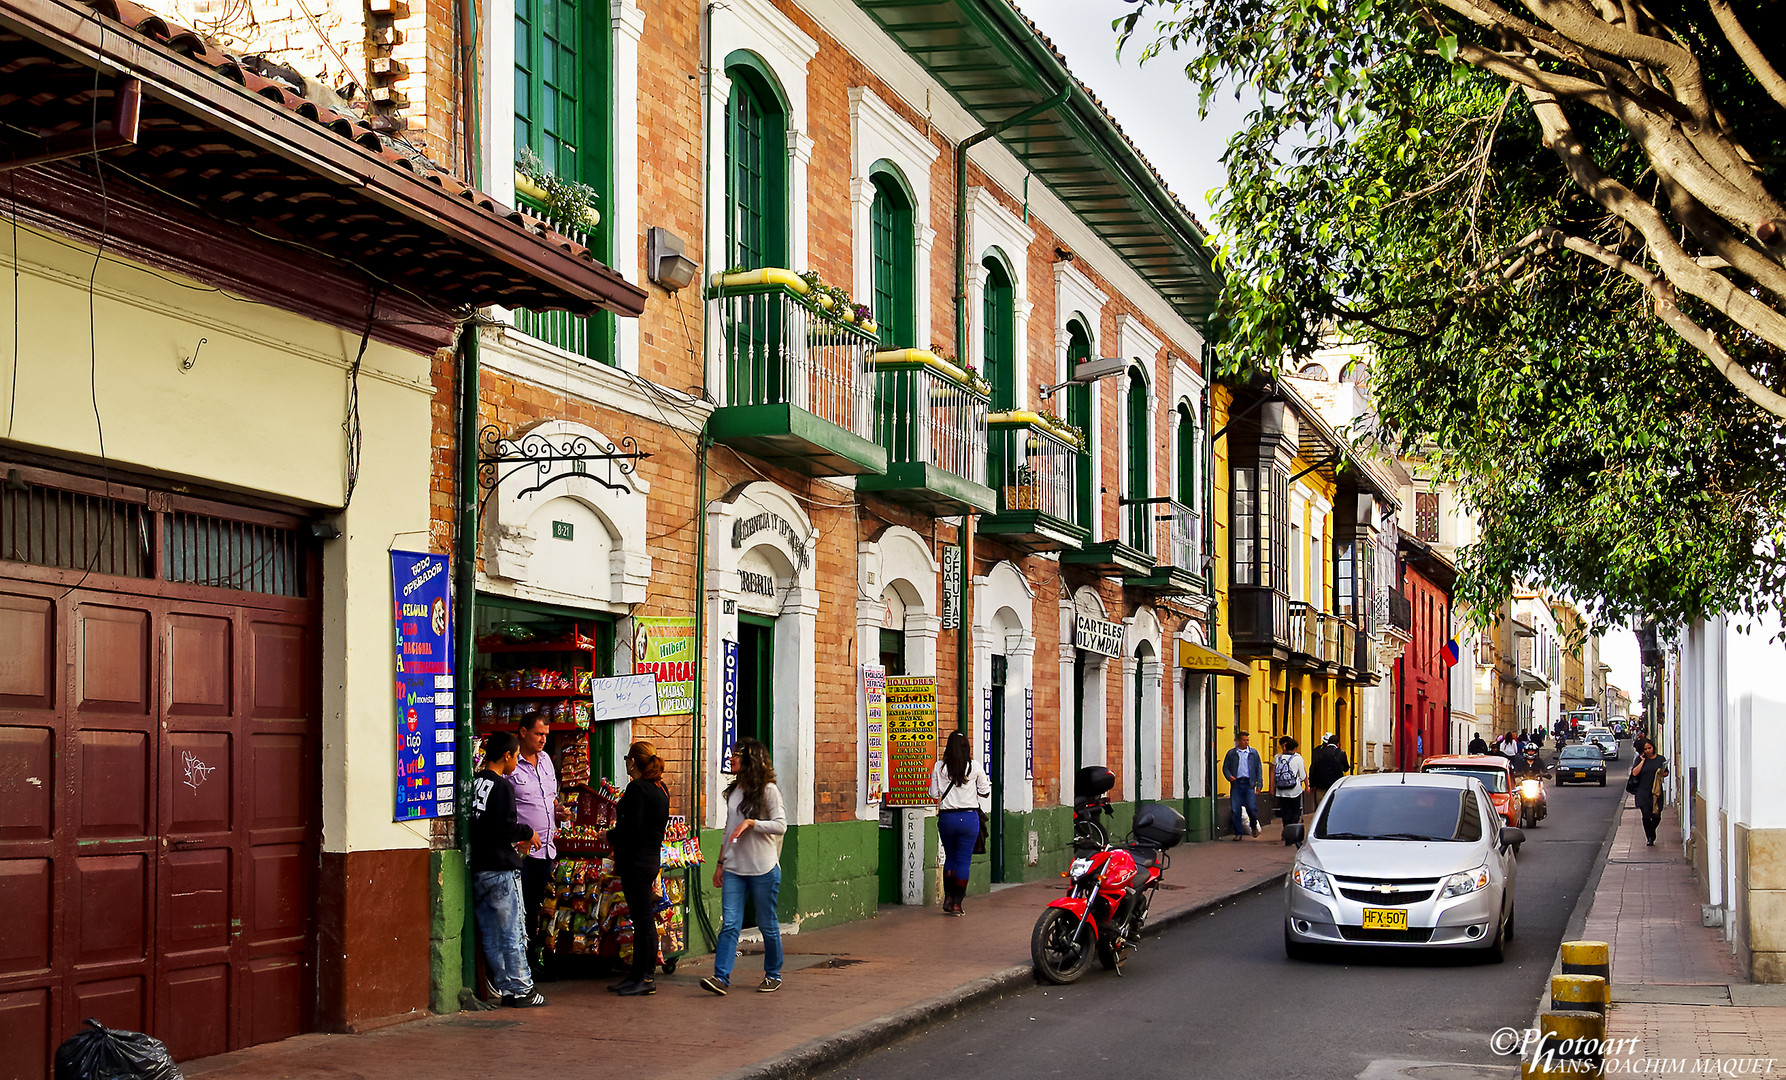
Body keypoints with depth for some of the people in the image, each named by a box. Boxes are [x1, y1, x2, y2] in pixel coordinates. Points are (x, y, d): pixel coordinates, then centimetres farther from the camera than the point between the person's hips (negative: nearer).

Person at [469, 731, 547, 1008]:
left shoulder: (474, 783, 10)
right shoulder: (501, 786, -13)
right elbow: (504, 827, -21)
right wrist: (527, 834, -3)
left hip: (477, 869, 8)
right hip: (501, 870, -8)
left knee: (491, 936, 10)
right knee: (513, 933, 0)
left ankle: (505, 988, 15)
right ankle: (522, 989, 4)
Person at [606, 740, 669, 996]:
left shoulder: (637, 789, -16)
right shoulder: (660, 789, 11)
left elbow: (631, 828, -22)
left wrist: (609, 835, -4)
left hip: (636, 859, -9)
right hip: (653, 857, 9)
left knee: (643, 919, -5)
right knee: (643, 919, 13)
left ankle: (646, 978, -1)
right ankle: (639, 974, 19)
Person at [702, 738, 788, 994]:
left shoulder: (768, 790, -6)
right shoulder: (734, 790, 14)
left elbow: (780, 826, -12)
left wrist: (751, 822, -21)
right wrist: (720, 863, 18)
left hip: (763, 868, -5)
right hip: (734, 868, 5)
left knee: (767, 925, 5)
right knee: (729, 923, -5)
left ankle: (773, 975, 19)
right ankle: (721, 977, -10)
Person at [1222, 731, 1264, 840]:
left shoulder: (1254, 753, 11)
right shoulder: (1231, 753, 10)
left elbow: (1259, 768, 12)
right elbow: (1225, 767, 11)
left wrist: (1259, 783, 3)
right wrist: (1229, 776, -9)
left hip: (1249, 783, -1)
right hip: (1236, 783, 1)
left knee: (1251, 807, -8)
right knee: (1235, 810, -2)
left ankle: (1254, 826, 21)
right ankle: (1238, 833, 8)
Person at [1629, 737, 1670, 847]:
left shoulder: (1661, 759, 7)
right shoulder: (1640, 759, 3)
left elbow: (1666, 773, 15)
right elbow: (1634, 773, -9)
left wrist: (1662, 774, -8)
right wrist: (1643, 761, -9)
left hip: (1657, 792, 1)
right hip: (1643, 793, -1)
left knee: (1656, 817, 2)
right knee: (1646, 817, -6)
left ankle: (1651, 833, 32)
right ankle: (1650, 838, 10)